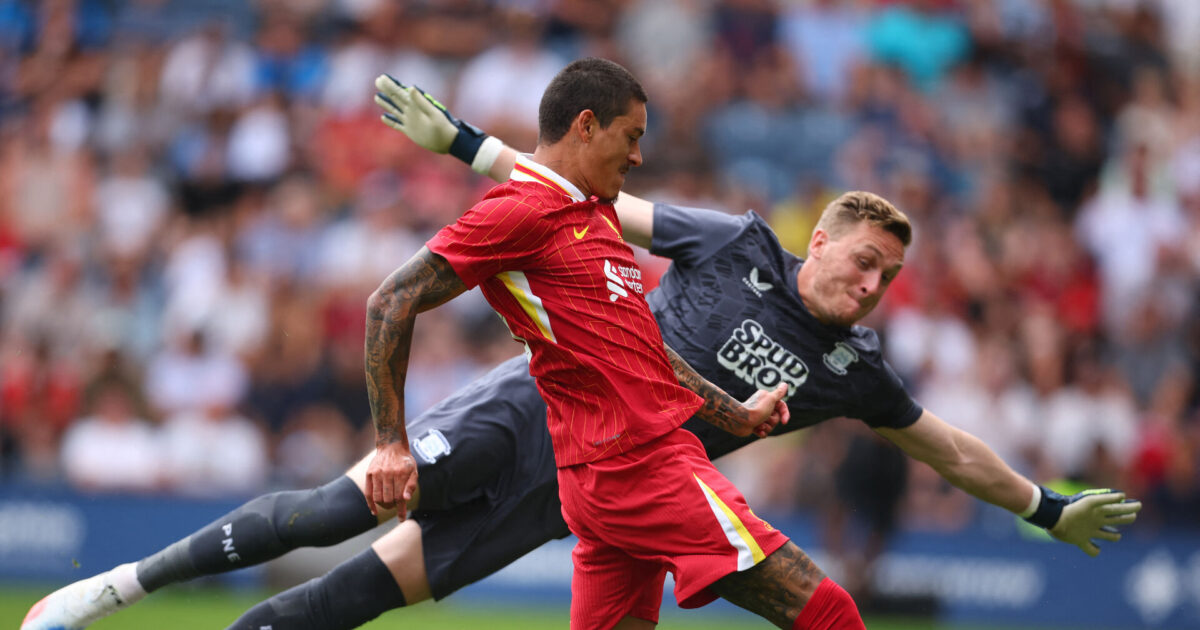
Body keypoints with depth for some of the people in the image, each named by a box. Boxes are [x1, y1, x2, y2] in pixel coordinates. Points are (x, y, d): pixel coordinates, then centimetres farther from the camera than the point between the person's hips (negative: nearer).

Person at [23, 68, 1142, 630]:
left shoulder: (851, 367, 1)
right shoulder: (739, 249, -7)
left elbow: (948, 448, 13)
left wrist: (1049, 508, 11)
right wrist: (464, 144, -8)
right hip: (544, 405, -3)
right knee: (339, 509, -15)